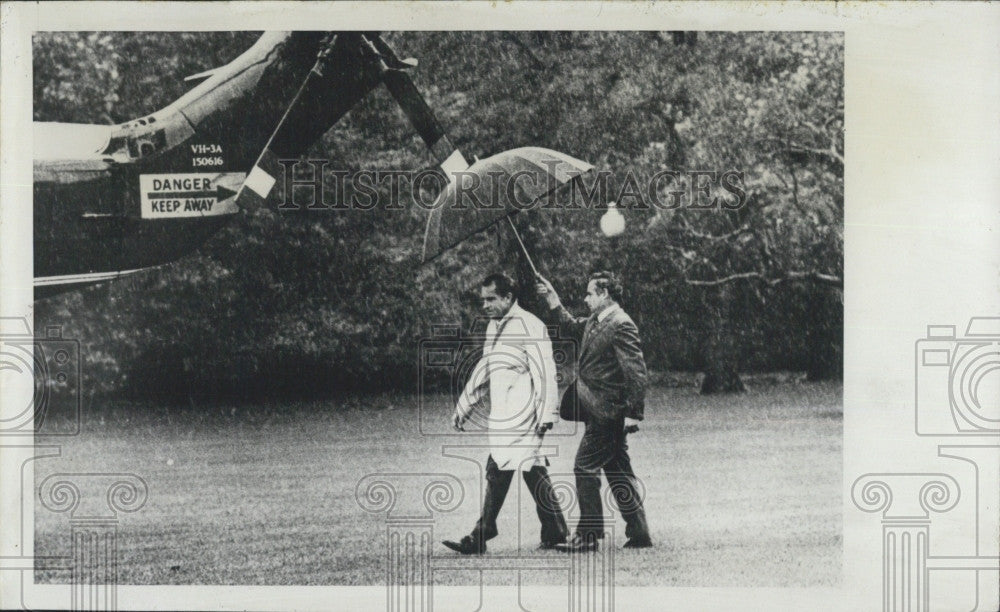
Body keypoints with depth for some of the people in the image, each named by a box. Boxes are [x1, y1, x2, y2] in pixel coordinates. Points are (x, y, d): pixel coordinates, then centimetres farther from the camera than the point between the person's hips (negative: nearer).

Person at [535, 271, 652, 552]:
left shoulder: (621, 326, -17)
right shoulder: (594, 321, 11)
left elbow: (636, 372, -20)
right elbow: (571, 326, 31)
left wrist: (633, 414, -22)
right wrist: (552, 299, 22)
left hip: (606, 412, -10)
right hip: (598, 409, 10)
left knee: (585, 466, -7)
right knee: (617, 471, 12)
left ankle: (588, 535, -2)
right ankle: (639, 533, 17)